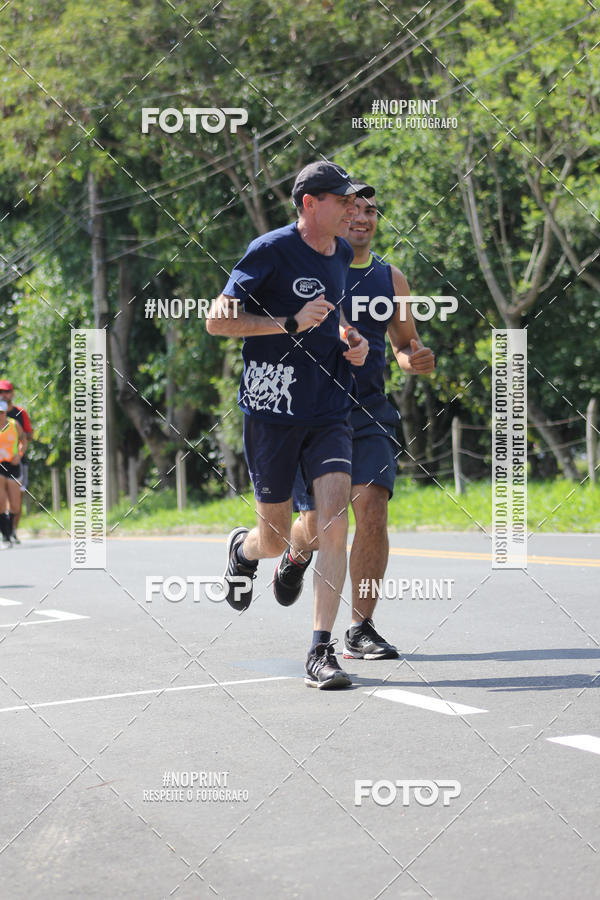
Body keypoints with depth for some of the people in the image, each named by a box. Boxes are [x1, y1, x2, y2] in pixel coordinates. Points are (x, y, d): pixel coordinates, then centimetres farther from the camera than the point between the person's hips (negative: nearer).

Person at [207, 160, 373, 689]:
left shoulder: (341, 253, 10)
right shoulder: (271, 250, -11)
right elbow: (217, 320, -13)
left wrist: (353, 343, 10)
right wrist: (290, 323, -22)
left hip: (329, 412, 4)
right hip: (272, 411, -4)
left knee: (335, 519, -15)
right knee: (276, 539, 6)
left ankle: (321, 651, -12)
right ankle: (242, 550, 45)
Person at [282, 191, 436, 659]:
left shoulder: (391, 279, 9)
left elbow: (405, 344, 20)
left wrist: (417, 358, -5)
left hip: (369, 414, 2)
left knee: (372, 510, -15)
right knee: (318, 524, -1)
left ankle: (361, 630, -7)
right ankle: (298, 553, 40)